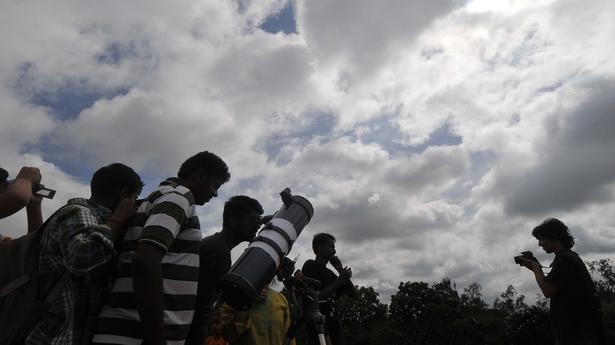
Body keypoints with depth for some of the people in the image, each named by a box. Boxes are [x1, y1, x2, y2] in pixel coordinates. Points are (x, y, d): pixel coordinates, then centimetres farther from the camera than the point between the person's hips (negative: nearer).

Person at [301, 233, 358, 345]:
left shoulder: (329, 273, 17)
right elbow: (316, 297, -16)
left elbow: (355, 295, 13)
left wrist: (341, 271, 5)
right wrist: (340, 280, -14)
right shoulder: (310, 266, -3)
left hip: (333, 323, 7)